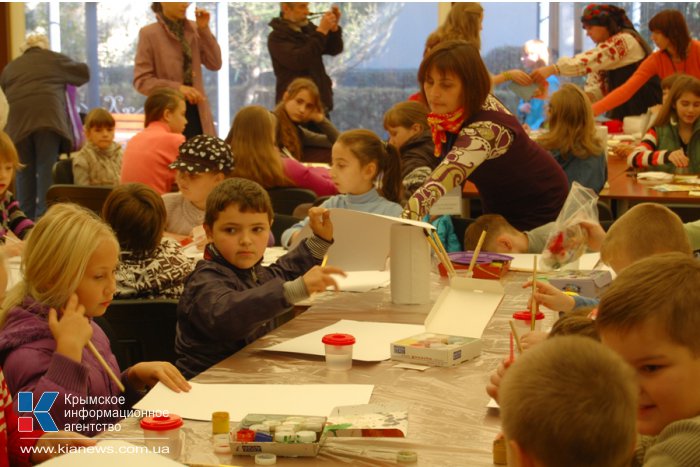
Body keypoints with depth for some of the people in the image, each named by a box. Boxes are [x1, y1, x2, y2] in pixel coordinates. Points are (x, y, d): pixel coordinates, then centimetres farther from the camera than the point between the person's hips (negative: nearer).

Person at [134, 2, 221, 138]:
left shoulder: (193, 29, 8)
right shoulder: (149, 34, -6)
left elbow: (215, 64, 4)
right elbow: (141, 81, -9)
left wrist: (204, 29, -4)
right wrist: (177, 88, -22)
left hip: (198, 111, 4)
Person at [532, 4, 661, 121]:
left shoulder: (624, 40, -14)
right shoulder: (605, 47, 16)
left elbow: (591, 60, -27)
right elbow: (597, 85, 8)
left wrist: (552, 69, -33)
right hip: (622, 112, 9)